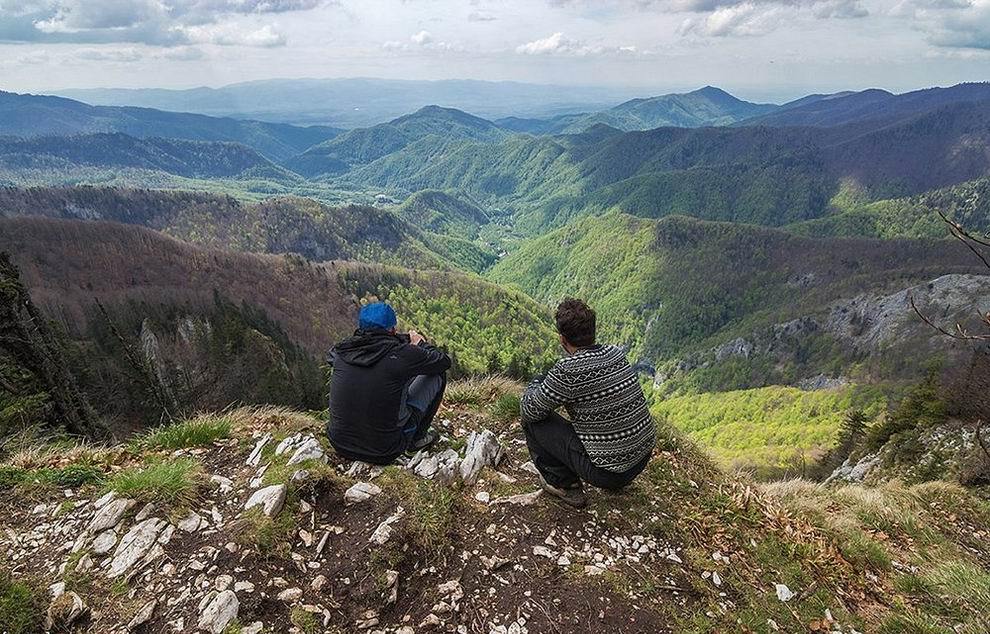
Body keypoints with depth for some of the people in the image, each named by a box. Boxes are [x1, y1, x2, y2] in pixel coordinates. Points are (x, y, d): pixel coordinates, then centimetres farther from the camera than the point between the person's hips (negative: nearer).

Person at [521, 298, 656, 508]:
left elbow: (530, 411, -7)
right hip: (643, 460, 7)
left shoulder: (567, 370, -21)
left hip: (608, 473, -7)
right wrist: (552, 386, 22)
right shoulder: (617, 353, -1)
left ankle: (565, 484, 11)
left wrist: (534, 386, 13)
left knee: (533, 420, 1)